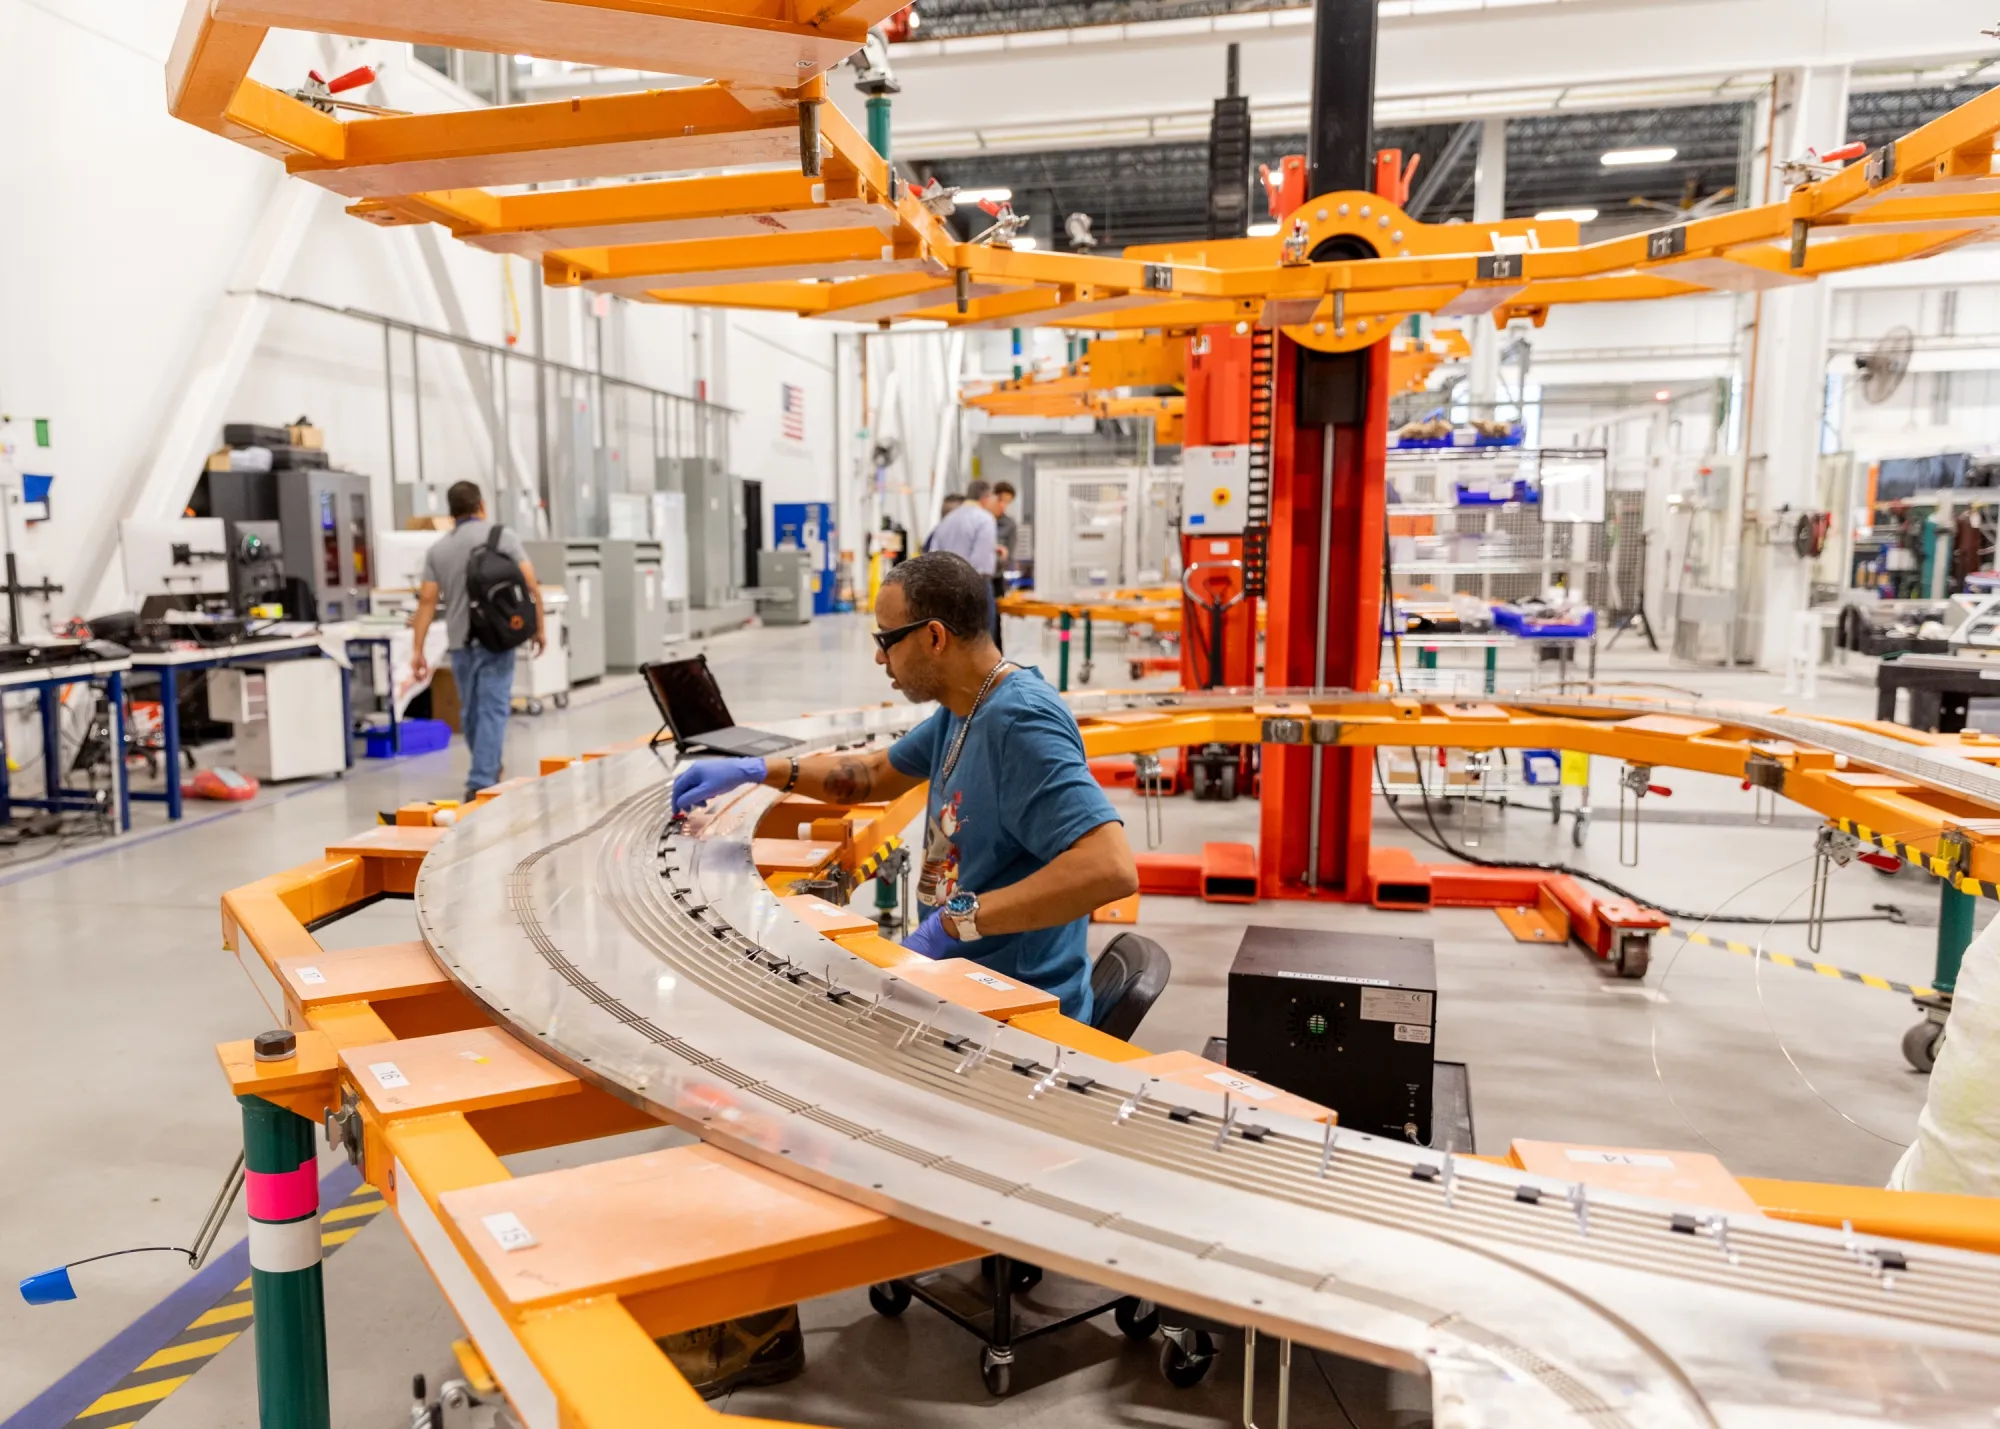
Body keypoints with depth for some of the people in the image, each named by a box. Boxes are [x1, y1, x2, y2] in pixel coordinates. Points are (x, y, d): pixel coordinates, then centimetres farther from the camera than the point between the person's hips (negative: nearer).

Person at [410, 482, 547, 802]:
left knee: (471, 711, 17)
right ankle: (481, 783, -12)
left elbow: (427, 600, 0)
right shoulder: (502, 536, -1)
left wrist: (418, 650, 0)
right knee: (492, 710, -4)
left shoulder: (438, 549, 8)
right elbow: (530, 584, -8)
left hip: (460, 641, 4)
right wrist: (539, 626, 2)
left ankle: (485, 773, 34)